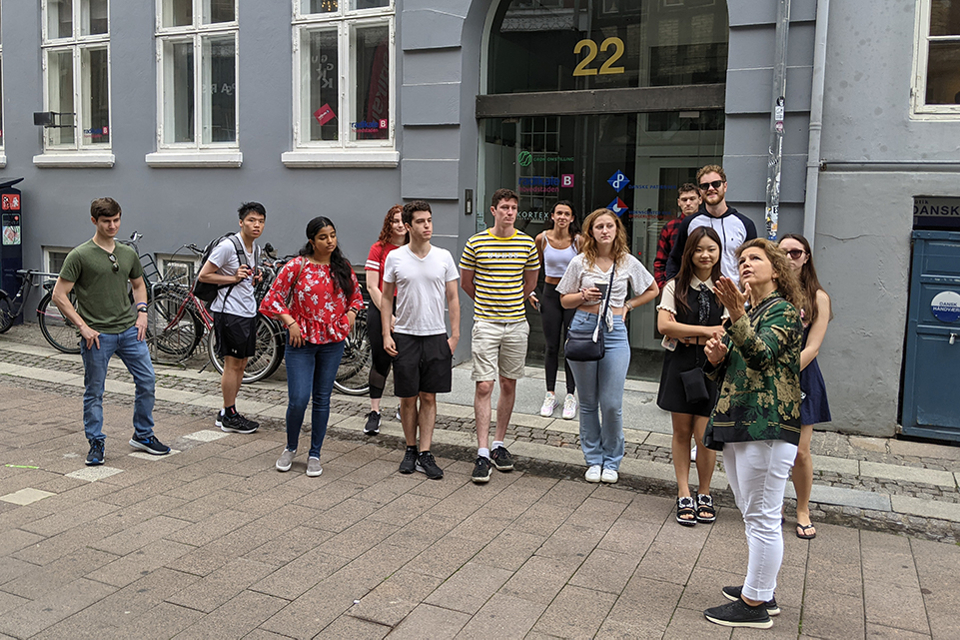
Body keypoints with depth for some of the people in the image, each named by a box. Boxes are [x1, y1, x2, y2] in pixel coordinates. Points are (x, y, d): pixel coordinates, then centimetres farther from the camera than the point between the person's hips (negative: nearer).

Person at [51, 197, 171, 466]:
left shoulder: (129, 254, 8)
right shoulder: (79, 256, -8)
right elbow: (59, 295, -7)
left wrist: (142, 313, 8)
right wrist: (83, 327, -12)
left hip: (130, 330, 5)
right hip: (97, 335, -5)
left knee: (147, 381, 6)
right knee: (94, 392, 5)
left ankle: (143, 435, 22)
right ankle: (96, 443, 19)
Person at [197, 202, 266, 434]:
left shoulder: (255, 248, 12)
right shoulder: (228, 246, -14)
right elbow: (203, 276, -13)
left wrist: (254, 278, 4)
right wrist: (234, 278, -19)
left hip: (248, 312, 9)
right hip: (230, 312, -8)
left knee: (241, 364, 11)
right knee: (232, 364, -3)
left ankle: (227, 412, 22)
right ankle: (229, 417, 8)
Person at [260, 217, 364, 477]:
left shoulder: (343, 267, 5)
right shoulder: (296, 266, -6)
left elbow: (356, 296, 20)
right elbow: (272, 299, -4)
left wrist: (351, 314, 1)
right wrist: (290, 322, -12)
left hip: (333, 341, 3)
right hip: (302, 340, -3)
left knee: (322, 399, 8)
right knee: (298, 399, -7)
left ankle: (314, 454, 21)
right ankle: (290, 447, 21)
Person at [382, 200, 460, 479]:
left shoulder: (444, 257, 2)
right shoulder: (395, 258, 0)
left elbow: (453, 298, 6)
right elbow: (386, 298, 5)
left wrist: (455, 334, 0)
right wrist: (386, 334, -2)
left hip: (436, 336, 1)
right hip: (405, 336, 0)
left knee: (429, 397, 4)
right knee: (407, 397, 7)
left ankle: (425, 454, 10)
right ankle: (411, 450, 22)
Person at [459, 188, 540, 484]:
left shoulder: (527, 243, 3)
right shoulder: (476, 243, -3)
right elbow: (466, 282, 10)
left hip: (516, 323, 3)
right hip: (485, 323, -3)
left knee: (509, 384, 10)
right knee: (484, 385, -7)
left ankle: (499, 444, 23)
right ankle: (482, 453, -3)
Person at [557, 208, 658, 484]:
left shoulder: (628, 263, 3)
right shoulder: (580, 262, 1)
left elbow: (653, 290, 18)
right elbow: (564, 301, 8)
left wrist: (628, 305, 6)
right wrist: (584, 296, -11)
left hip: (615, 333, 0)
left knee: (612, 404, -2)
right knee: (588, 403, 7)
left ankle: (612, 461, 17)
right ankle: (594, 460, 20)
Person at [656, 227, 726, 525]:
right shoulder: (676, 286, 3)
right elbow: (664, 325, -9)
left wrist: (686, 333, -11)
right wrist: (706, 331, -11)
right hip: (680, 364, 1)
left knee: (704, 434, -4)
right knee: (682, 431, 5)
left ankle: (704, 494, 17)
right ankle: (684, 495, 16)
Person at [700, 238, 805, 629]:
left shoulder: (783, 310, -5)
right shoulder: (744, 311, 20)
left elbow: (761, 355, -24)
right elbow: (725, 375, 21)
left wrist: (736, 314, -37)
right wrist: (716, 358, -1)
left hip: (767, 425, -9)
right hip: (735, 422, 9)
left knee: (762, 516, -3)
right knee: (753, 514, 17)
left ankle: (755, 604, 4)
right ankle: (760, 589, 29)